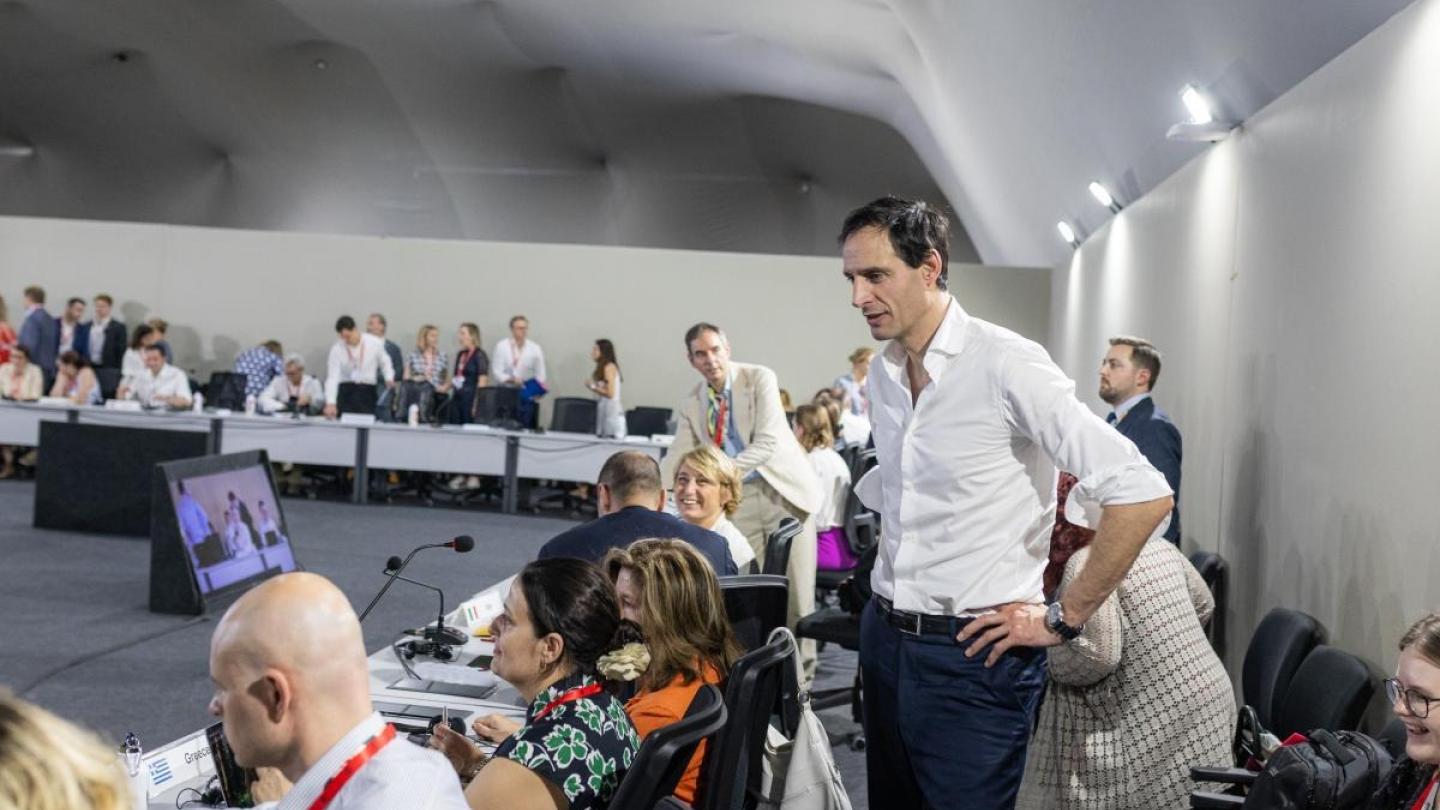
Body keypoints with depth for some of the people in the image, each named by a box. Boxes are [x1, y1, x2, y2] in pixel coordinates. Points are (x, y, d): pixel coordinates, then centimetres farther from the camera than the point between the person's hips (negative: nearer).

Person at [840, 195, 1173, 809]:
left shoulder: (1005, 365, -16)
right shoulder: (881, 375, 7)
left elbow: (1142, 495, -21)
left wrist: (1063, 620, -15)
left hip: (972, 656, -7)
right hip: (883, 638, 7)